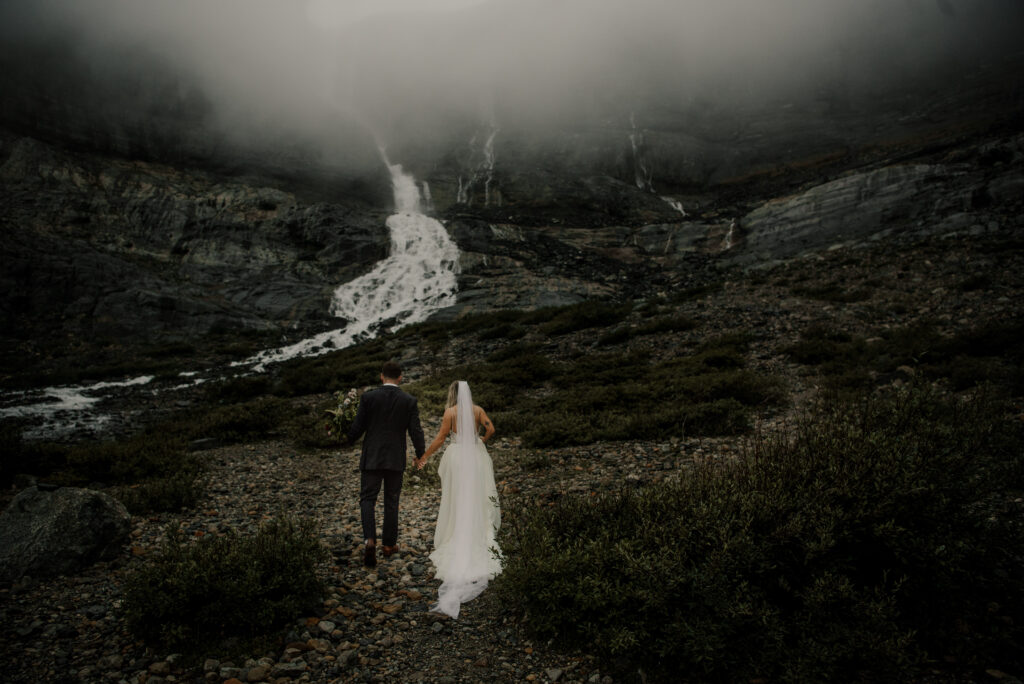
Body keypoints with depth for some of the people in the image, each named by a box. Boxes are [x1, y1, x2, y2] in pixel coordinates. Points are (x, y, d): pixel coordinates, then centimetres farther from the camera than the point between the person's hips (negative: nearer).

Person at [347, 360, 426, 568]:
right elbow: (415, 431, -5)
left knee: (367, 499, 6)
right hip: (396, 460, 1)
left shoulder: (368, 397, -6)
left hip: (371, 458, -1)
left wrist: (348, 441, 16)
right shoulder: (409, 401, -4)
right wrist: (420, 454, 11)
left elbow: (358, 427, -5)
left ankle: (369, 540, -13)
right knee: (391, 501, 13)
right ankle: (389, 544, 21)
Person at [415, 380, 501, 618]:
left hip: (457, 457, -2)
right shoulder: (478, 410, 0)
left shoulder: (450, 412, -7)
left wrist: (424, 456, 3)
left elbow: (440, 438, -7)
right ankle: (480, 541, 13)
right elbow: (490, 429, -6)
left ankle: (456, 542, 14)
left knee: (457, 499, 8)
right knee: (477, 497, 10)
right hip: (476, 456, 2)